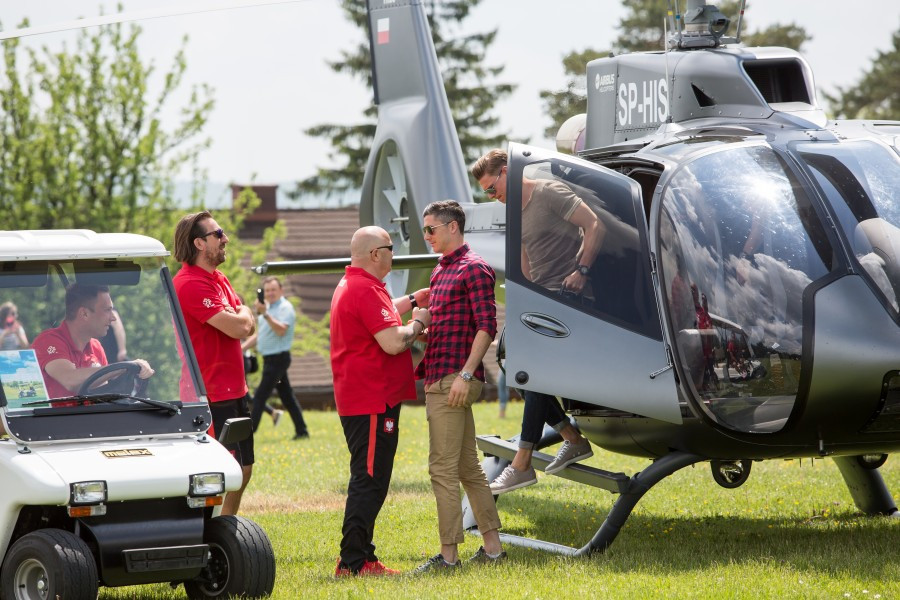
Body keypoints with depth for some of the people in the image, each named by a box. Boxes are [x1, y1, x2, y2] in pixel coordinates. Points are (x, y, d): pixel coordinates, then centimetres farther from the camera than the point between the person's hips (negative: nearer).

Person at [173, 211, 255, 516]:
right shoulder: (190, 284, -18)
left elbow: (248, 324, 13)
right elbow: (237, 327, -22)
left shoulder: (220, 279, 16)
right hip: (213, 396, -10)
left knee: (243, 470, 16)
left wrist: (239, 317, -9)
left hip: (235, 391, 10)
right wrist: (242, 315, 0)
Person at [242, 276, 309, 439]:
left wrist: (265, 314, -36)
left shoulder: (285, 308, -12)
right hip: (270, 357, 9)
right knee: (286, 395, 11)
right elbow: (259, 334, 24)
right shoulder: (267, 307, 16)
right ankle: (301, 430, 15)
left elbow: (281, 330, -27)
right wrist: (243, 346, 13)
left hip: (278, 357, -9)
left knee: (260, 395, -10)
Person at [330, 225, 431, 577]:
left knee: (368, 481, 16)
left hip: (358, 399, 11)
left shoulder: (350, 286, 17)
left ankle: (361, 558, 19)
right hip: (372, 402, -11)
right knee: (369, 482, -9)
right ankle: (353, 562, -10)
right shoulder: (366, 291, -18)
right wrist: (419, 322, -7)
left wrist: (412, 301, 30)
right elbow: (393, 342, -24)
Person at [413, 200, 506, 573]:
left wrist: (465, 375, -21)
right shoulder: (441, 271, 19)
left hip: (455, 379, -10)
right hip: (438, 380, 10)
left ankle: (448, 555, -7)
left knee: (443, 468, -9)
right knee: (468, 468, 11)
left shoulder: (474, 269, -9)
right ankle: (492, 547, 15)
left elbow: (486, 327, -16)